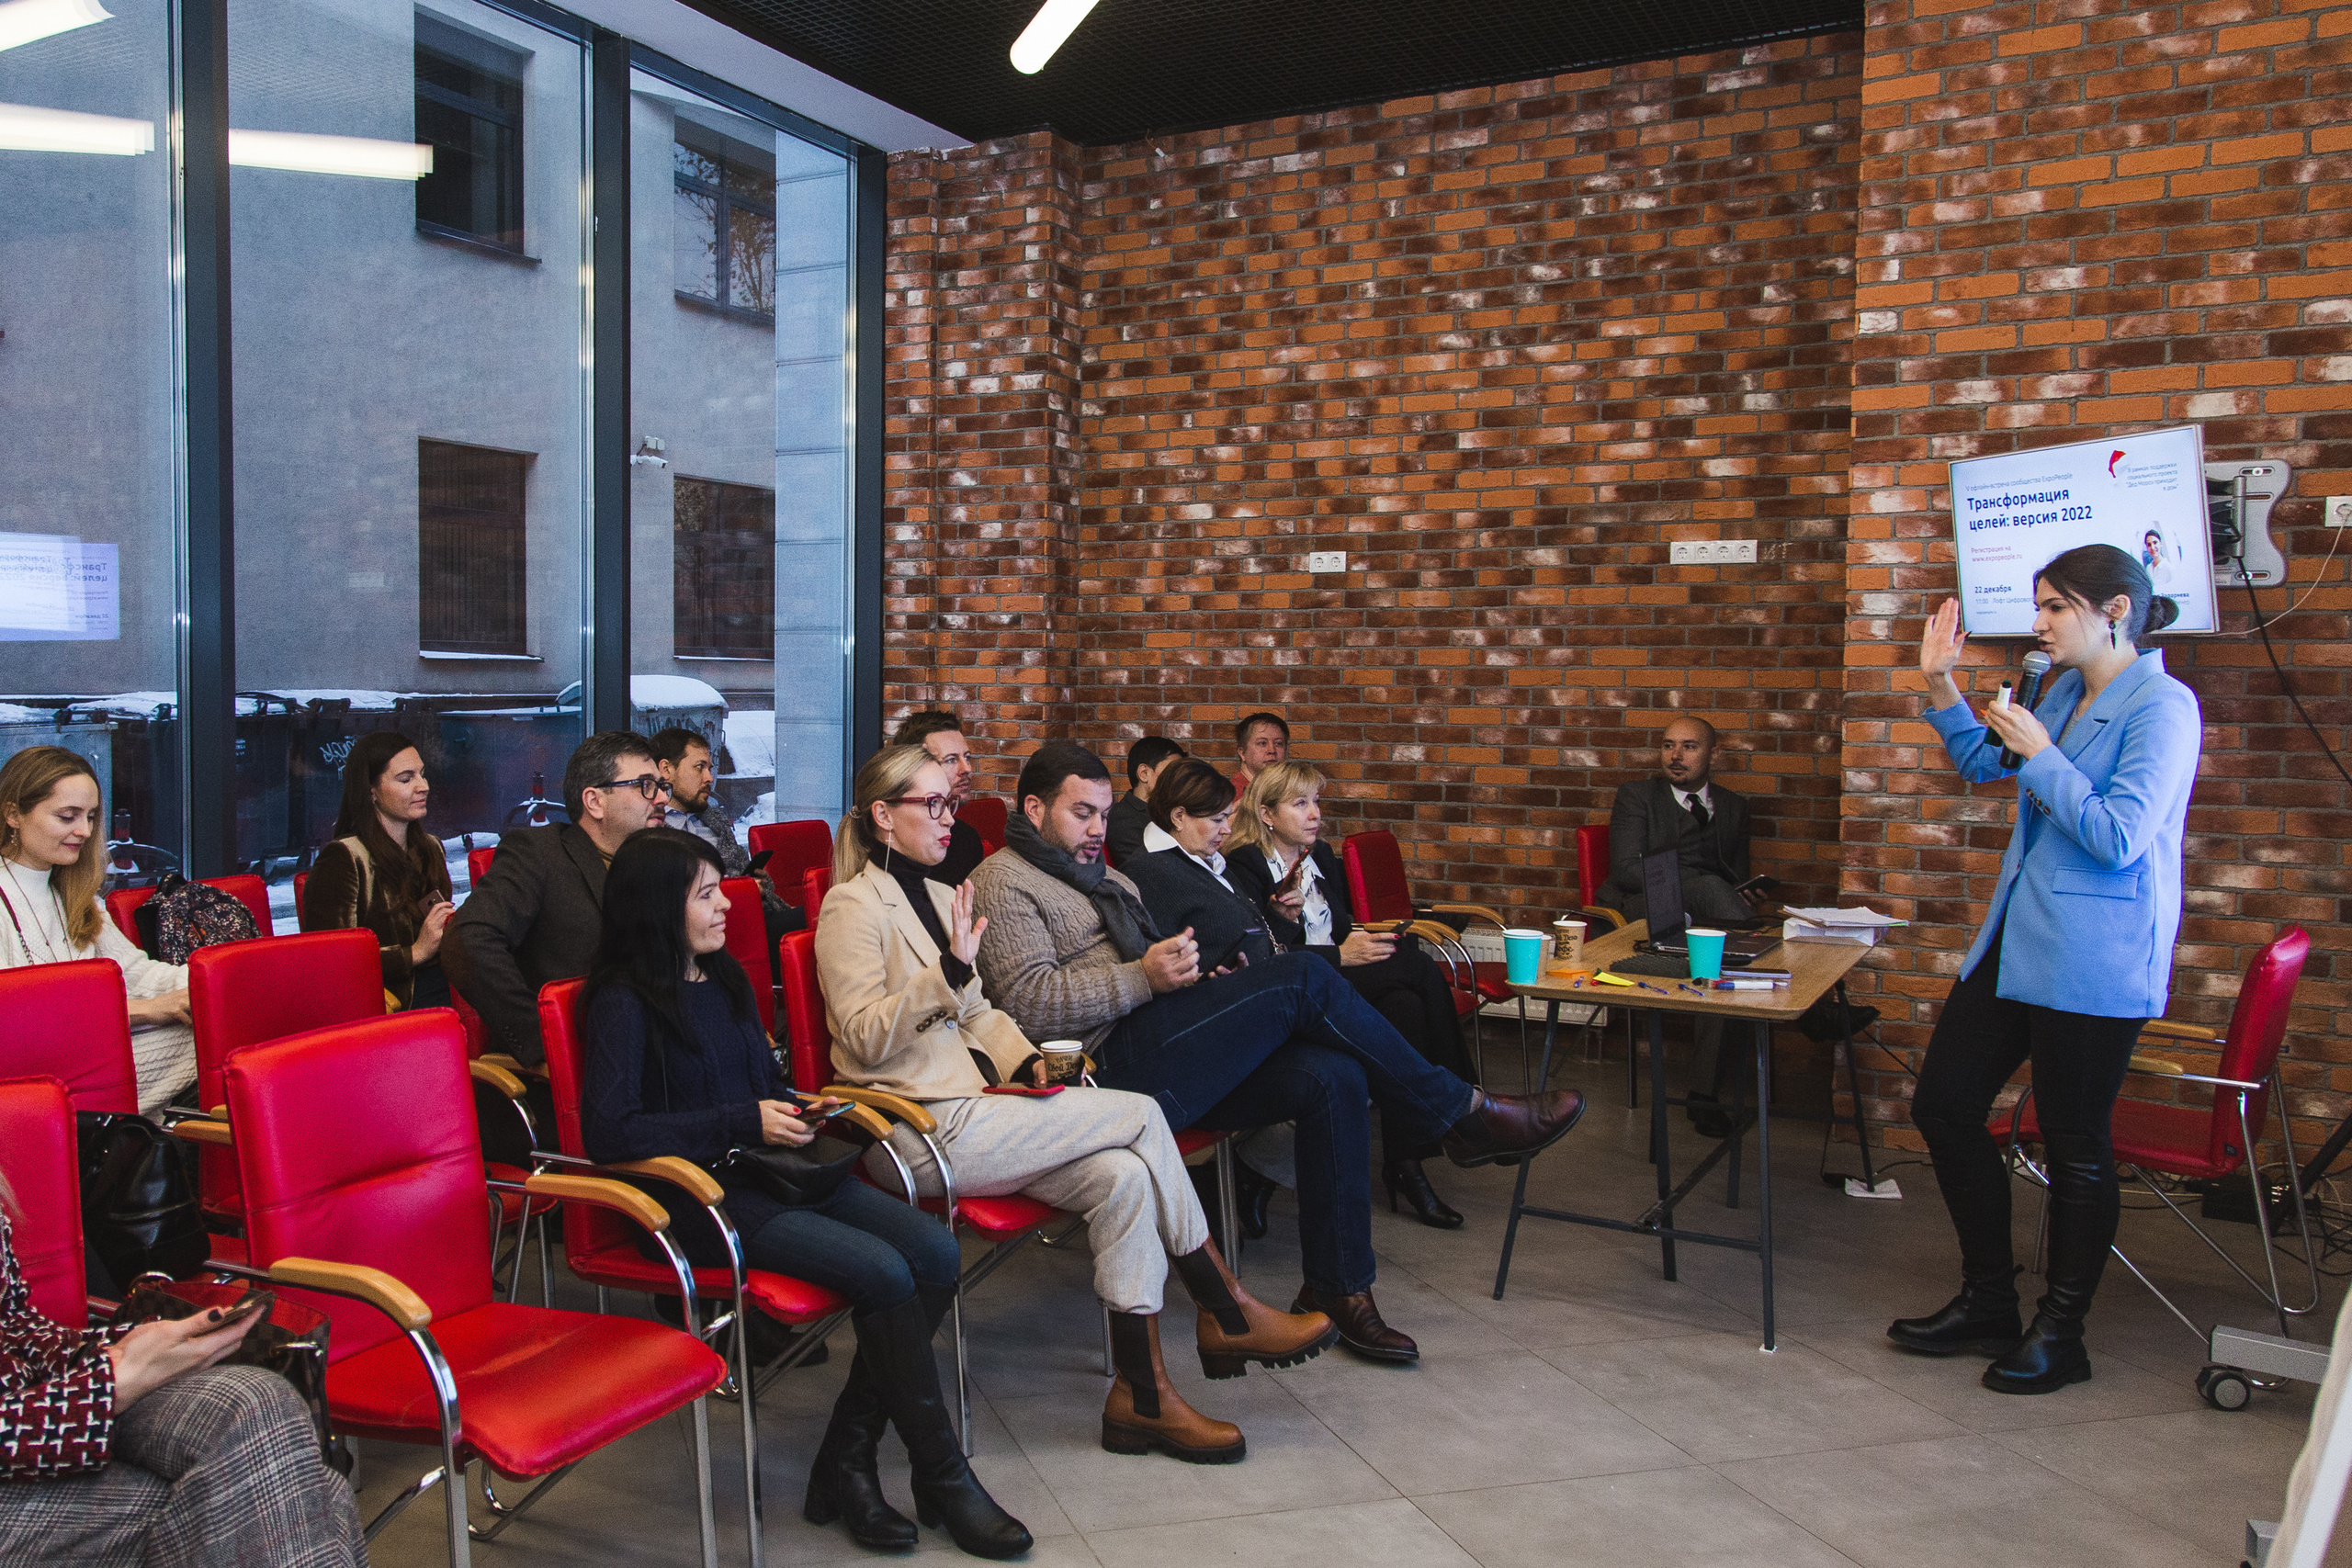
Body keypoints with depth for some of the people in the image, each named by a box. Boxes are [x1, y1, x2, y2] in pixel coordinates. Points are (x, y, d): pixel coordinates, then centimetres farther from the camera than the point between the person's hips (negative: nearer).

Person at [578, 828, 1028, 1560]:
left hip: (770, 1170, 8)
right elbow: (607, 1132, -17)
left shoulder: (724, 977, 16)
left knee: (935, 1251, -15)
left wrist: (798, 1108, 4)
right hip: (701, 1196, -8)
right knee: (882, 1272, -25)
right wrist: (744, 1122, -16)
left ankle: (845, 1462, -7)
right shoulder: (623, 1002, -8)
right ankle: (943, 1479, -8)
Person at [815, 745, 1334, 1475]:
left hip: (966, 1108, 8)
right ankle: (1229, 1316, -2)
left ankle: (1142, 1396, -9)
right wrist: (948, 970, -26)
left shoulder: (938, 897, 19)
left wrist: (1025, 1060, 2)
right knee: (1140, 1116, -16)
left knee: (1120, 1175, -17)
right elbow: (866, 1037, -14)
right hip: (919, 1132, -8)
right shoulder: (854, 907, -6)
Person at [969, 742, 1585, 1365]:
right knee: (1302, 979, -18)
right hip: (1110, 1066, -9)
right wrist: (1144, 977, -21)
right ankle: (1465, 1114, -5)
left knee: (1331, 1074, -14)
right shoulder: (1004, 883, 2)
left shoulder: (1104, 879, 30)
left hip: (1163, 1066, 9)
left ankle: (1337, 1289, -6)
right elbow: (1028, 1003, -14)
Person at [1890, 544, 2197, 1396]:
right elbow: (1983, 764, 27)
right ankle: (1988, 1305, 25)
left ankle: (2060, 1336, 20)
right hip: (2016, 940, 9)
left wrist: (2039, 754, -16)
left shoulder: (2162, 706, -13)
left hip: (2093, 959, -9)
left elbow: (2119, 838, -21)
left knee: (2077, 1146, 3)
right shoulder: (2065, 692, 12)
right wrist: (1941, 686, 15)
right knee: (1943, 1104, 11)